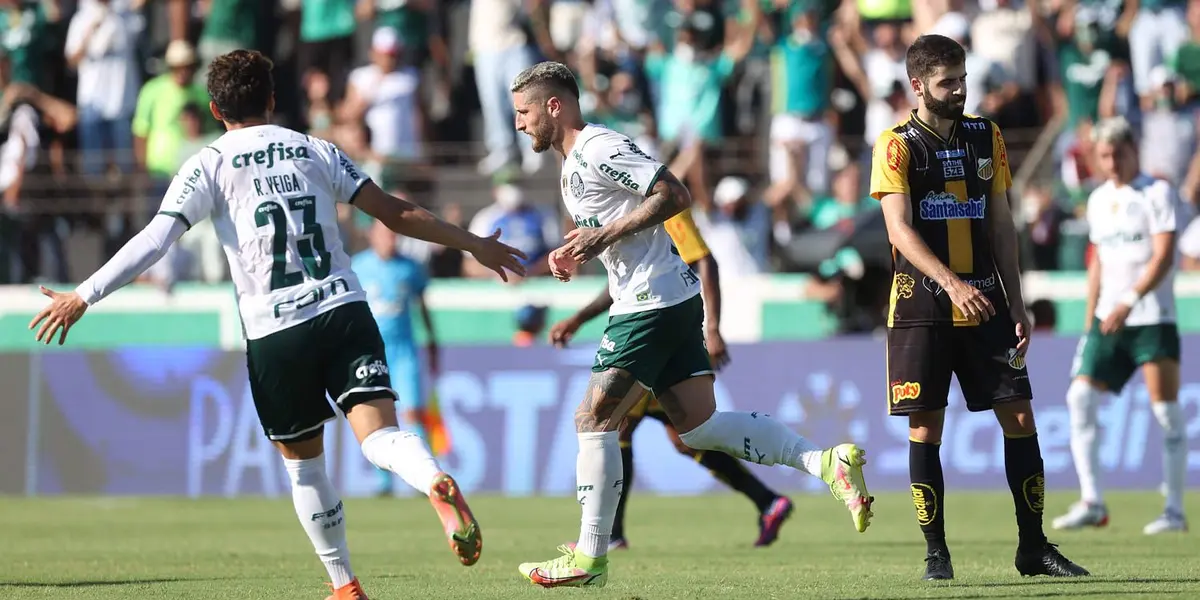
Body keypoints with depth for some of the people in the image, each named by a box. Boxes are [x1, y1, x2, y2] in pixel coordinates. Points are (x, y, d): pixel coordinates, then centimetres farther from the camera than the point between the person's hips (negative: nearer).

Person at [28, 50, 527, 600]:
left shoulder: (210, 165, 4)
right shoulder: (315, 151, 13)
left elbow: (155, 239, -7)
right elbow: (395, 213, 12)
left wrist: (83, 297, -5)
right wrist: (473, 244, 21)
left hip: (275, 334, -1)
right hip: (345, 313, 1)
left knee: (302, 462, 16)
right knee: (379, 436, -11)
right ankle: (438, 484, -44)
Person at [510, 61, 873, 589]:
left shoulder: (598, 149, -12)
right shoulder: (574, 163, 20)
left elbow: (673, 195, -20)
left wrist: (605, 235, -21)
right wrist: (576, 253, 10)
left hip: (653, 303, -10)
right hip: (672, 302, 10)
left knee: (594, 418, -8)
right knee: (698, 425, 7)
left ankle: (590, 558, -5)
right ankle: (826, 462, 1)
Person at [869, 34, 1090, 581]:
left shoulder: (985, 138, 11)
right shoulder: (897, 145, -5)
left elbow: (1001, 226, 14)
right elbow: (900, 229, -15)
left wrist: (1016, 304, 9)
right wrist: (951, 284, -28)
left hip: (985, 304, 4)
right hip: (922, 308, -4)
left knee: (1020, 419, 0)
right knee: (925, 429, -3)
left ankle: (1033, 546, 7)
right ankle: (935, 552, 5)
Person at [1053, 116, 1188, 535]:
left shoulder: (1158, 193, -5)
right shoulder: (1099, 200, 15)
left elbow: (1163, 256, -15)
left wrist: (1129, 301, -26)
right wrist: (1090, 320, 16)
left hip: (1152, 319, -6)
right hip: (1108, 320, 6)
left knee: (1166, 412, -7)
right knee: (1080, 399, -7)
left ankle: (1175, 511, -1)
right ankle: (1091, 503, -5)